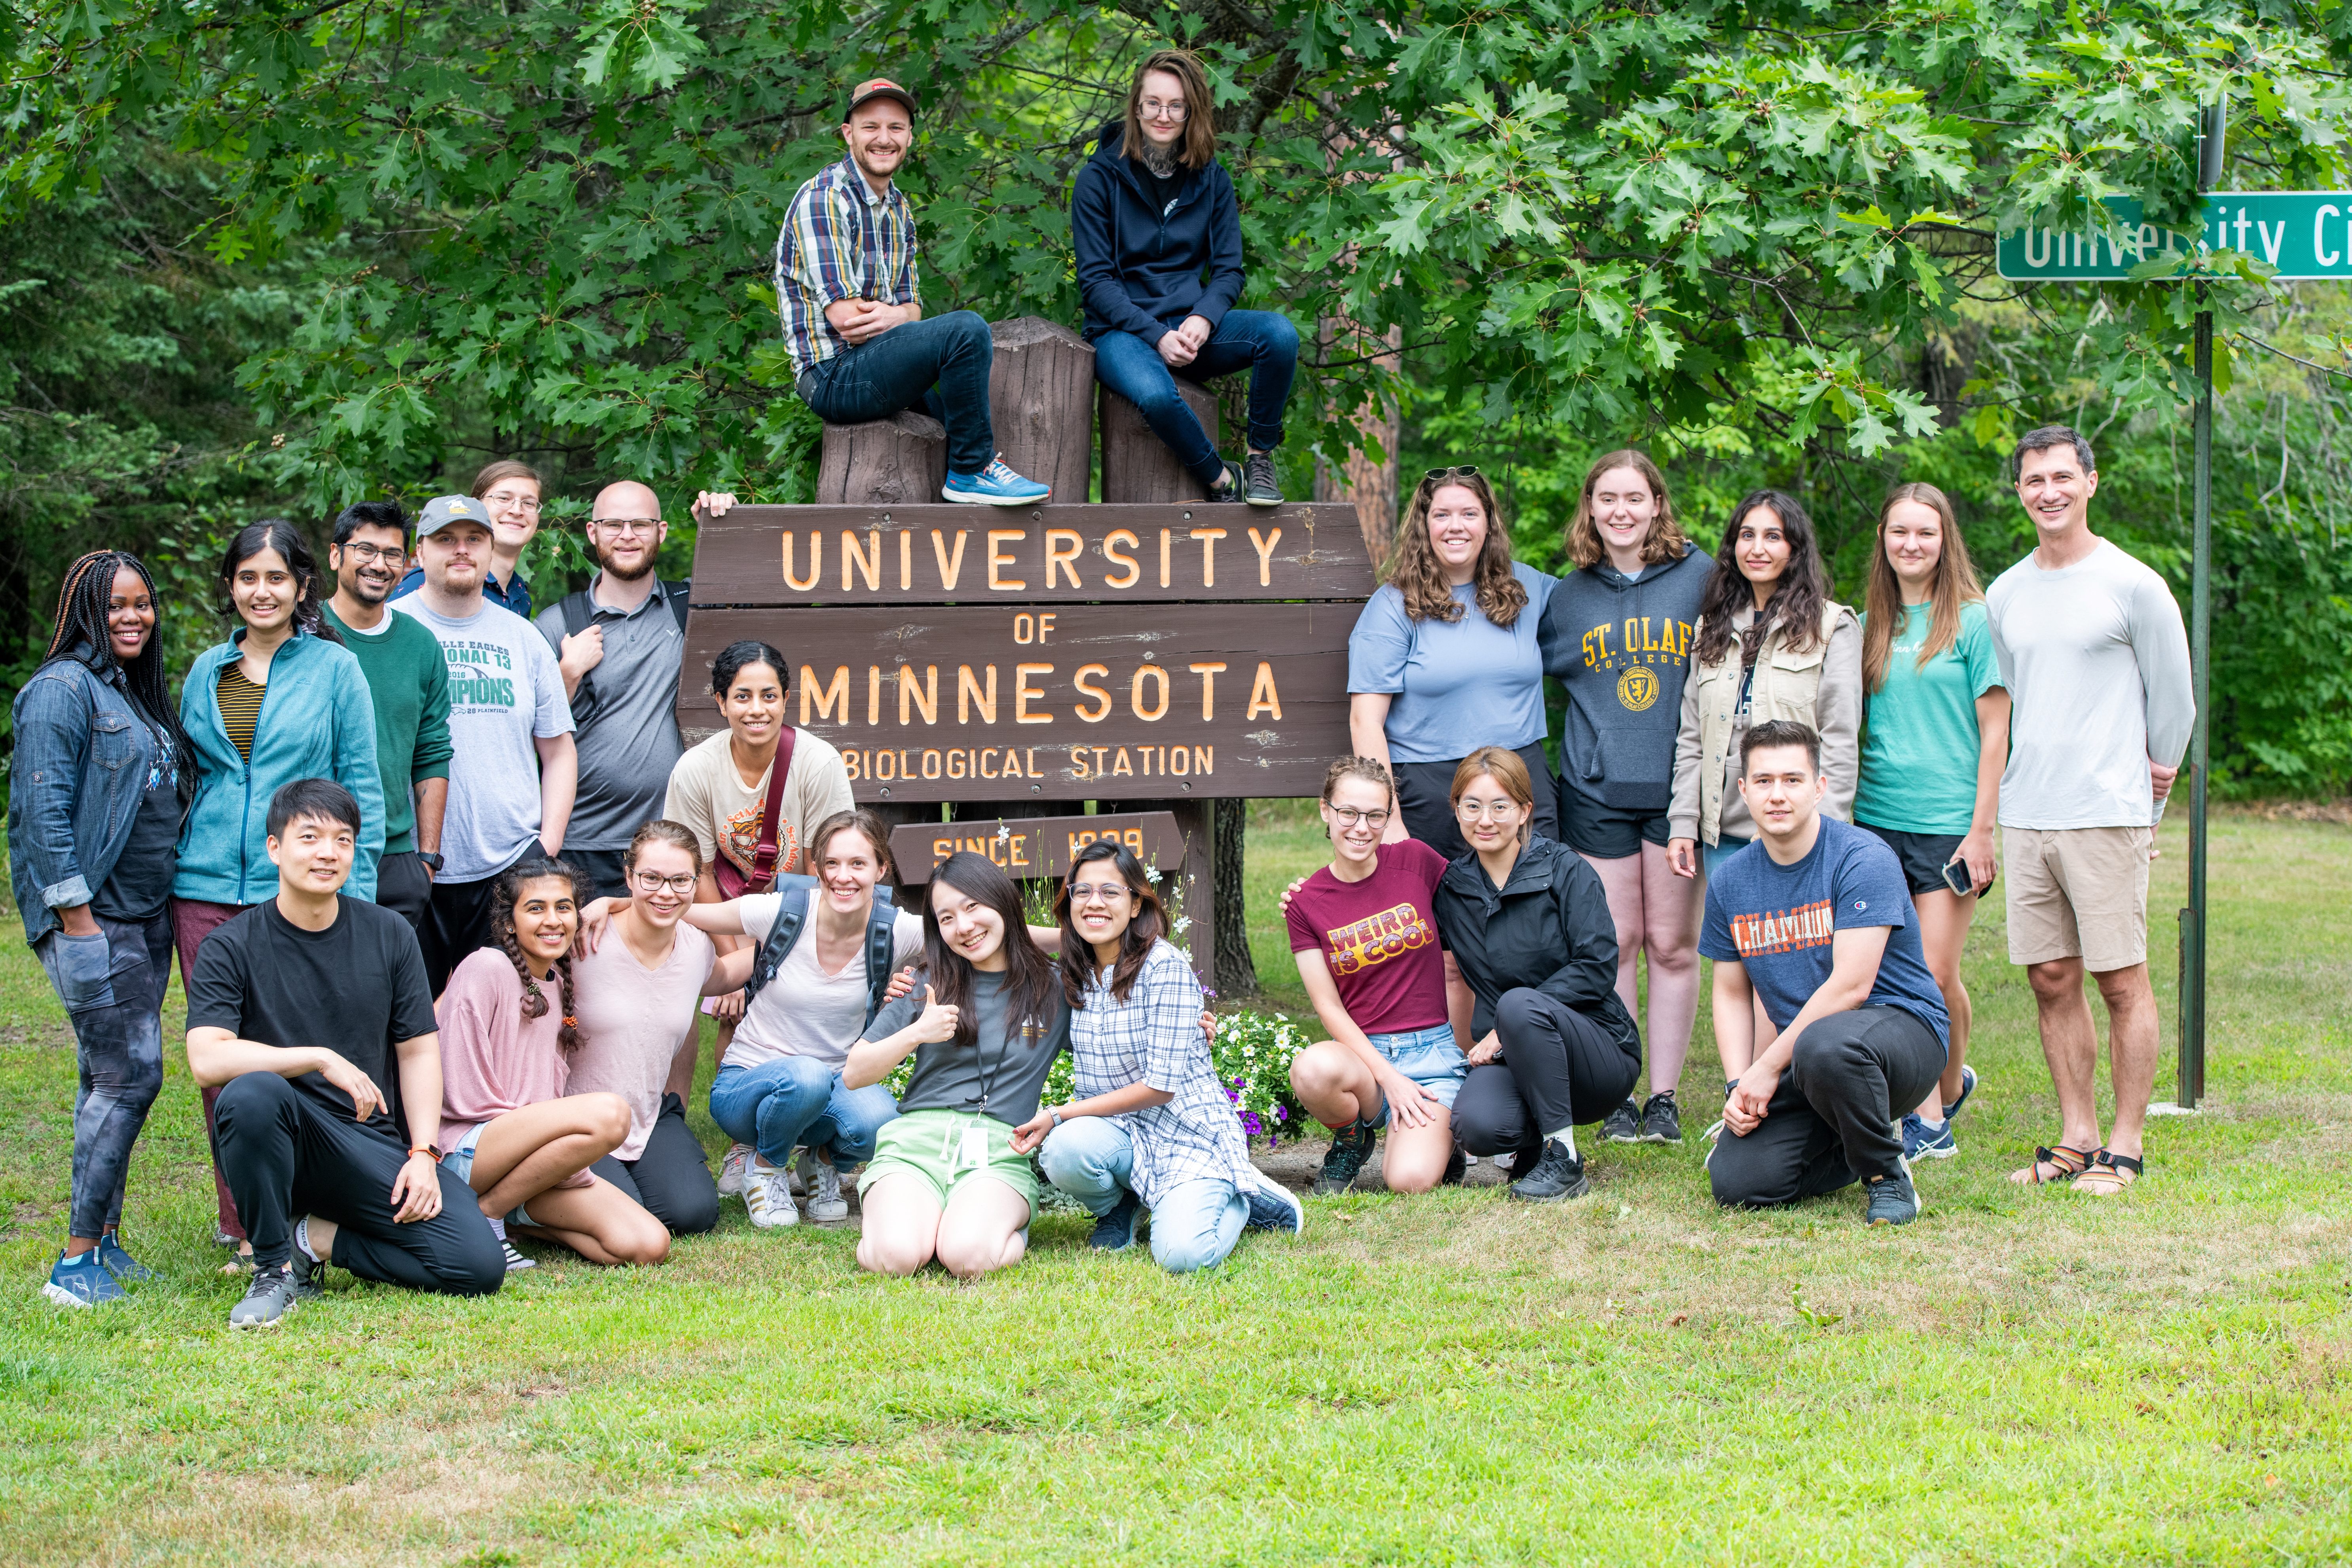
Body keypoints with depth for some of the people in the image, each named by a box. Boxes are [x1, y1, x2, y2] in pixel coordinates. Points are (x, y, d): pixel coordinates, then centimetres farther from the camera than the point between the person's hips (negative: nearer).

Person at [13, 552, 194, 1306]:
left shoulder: (141, 693, 17)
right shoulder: (63, 690, -10)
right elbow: (44, 811, -15)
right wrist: (78, 920, -19)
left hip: (148, 913, 8)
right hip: (93, 916, -8)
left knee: (110, 1078, 10)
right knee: (129, 1075, -13)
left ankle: (103, 1242, 15)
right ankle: (77, 1262, -10)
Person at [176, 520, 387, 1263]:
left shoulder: (334, 668, 2)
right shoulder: (207, 671, 13)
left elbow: (362, 784, 2)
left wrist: (355, 894, -4)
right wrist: (175, 862, 12)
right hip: (207, 890, 3)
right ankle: (240, 1222, 11)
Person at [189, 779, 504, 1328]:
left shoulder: (389, 935, 7)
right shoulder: (232, 947, -4)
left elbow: (418, 1051, 9)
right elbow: (207, 1060, -18)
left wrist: (423, 1154, -4)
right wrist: (321, 1059, -22)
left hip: (368, 1145, 3)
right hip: (277, 1141, -3)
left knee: (478, 1266, -17)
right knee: (252, 1092, -39)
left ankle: (315, 1240, 5)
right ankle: (274, 1268, -17)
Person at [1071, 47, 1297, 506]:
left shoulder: (1212, 180, 8)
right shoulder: (1100, 179, -2)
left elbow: (1229, 269, 7)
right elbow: (1096, 279, -5)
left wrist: (1202, 321, -15)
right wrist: (1157, 336, -18)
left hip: (1192, 325, 4)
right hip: (1123, 331, -4)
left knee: (1279, 333, -26)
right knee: (1155, 395, -38)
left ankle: (1261, 460, -9)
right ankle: (1221, 480, -13)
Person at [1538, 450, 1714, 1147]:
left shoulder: (1701, 579, 2)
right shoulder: (1569, 597, 8)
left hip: (1680, 787, -1)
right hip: (1597, 790, 1)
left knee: (1673, 944, 2)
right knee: (1614, 943, 2)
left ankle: (1665, 1097, 8)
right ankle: (1618, 1098, 8)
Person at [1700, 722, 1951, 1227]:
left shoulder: (1863, 858, -15)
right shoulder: (1730, 881, 5)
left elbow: (1851, 985, -20)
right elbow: (1732, 994, 13)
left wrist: (1769, 1068, -18)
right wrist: (1738, 1086, -4)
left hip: (1900, 1025, -6)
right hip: (1798, 1048, 6)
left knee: (1826, 1044, -41)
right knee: (1735, 1182, -15)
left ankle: (1887, 1173, -13)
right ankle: (1852, 1152, 16)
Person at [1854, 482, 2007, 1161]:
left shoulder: (1971, 621, -2)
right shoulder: (1871, 626, 11)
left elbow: (1994, 733, -3)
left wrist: (1982, 829, -8)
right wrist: (1840, 815, 10)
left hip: (1947, 820, -4)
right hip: (1875, 817, 4)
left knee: (1936, 976, -5)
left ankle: (1947, 1089, 17)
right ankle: (1933, 1116, 12)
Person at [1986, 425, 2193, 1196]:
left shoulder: (2132, 585, -4)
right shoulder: (2005, 595, 12)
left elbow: (2174, 699, 4)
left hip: (2108, 815, -5)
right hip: (2026, 815, 5)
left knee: (2121, 981, -3)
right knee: (2052, 980, 6)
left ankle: (2126, 1146, 1)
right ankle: (2077, 1138, 13)